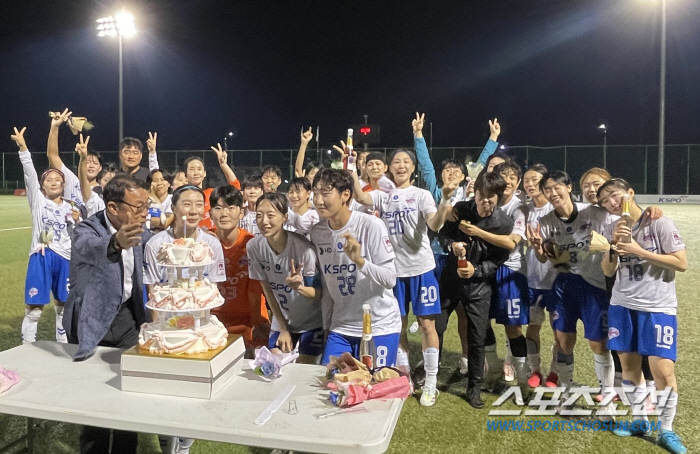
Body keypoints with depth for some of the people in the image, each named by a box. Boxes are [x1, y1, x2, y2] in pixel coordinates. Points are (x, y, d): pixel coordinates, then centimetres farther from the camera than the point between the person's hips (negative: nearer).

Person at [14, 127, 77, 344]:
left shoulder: (69, 207, 10)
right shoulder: (38, 200, 4)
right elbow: (29, 173, -9)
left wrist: (77, 221, -10)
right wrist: (22, 147, -21)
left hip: (64, 258, 3)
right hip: (41, 257, -2)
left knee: (63, 306, 12)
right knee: (33, 307, -2)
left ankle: (63, 347, 25)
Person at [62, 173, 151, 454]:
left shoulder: (140, 231, -5)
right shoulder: (87, 230, -22)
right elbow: (88, 248, -46)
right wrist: (115, 243, -68)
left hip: (126, 316, 5)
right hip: (92, 322, -4)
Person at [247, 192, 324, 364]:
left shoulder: (304, 248, -27)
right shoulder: (254, 246, -15)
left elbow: (318, 294, -17)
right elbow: (267, 289, -4)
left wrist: (298, 286, -39)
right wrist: (284, 328, -1)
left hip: (311, 323, -3)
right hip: (281, 321, 3)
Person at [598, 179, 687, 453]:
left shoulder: (659, 224, -9)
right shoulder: (612, 230, 4)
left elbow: (682, 263, -13)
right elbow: (608, 272, 3)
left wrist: (639, 251, -19)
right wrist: (614, 244, -13)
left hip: (658, 307, -4)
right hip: (622, 306, 4)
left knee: (663, 370, -6)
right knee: (629, 364, 10)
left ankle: (666, 430, 14)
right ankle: (639, 420, 28)